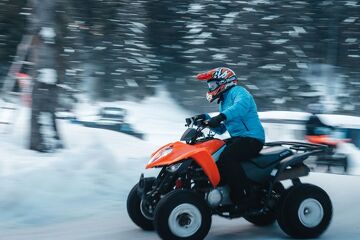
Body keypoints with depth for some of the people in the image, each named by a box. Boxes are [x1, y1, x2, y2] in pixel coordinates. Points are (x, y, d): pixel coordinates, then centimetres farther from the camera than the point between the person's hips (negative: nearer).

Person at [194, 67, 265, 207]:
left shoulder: (237, 91, -5)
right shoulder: (224, 102, 26)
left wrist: (221, 117, -44)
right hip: (237, 138, 10)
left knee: (226, 157, -32)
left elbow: (242, 105, -31)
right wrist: (206, 119, 12)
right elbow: (221, 129, 27)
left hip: (251, 138, -10)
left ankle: (245, 199, -31)